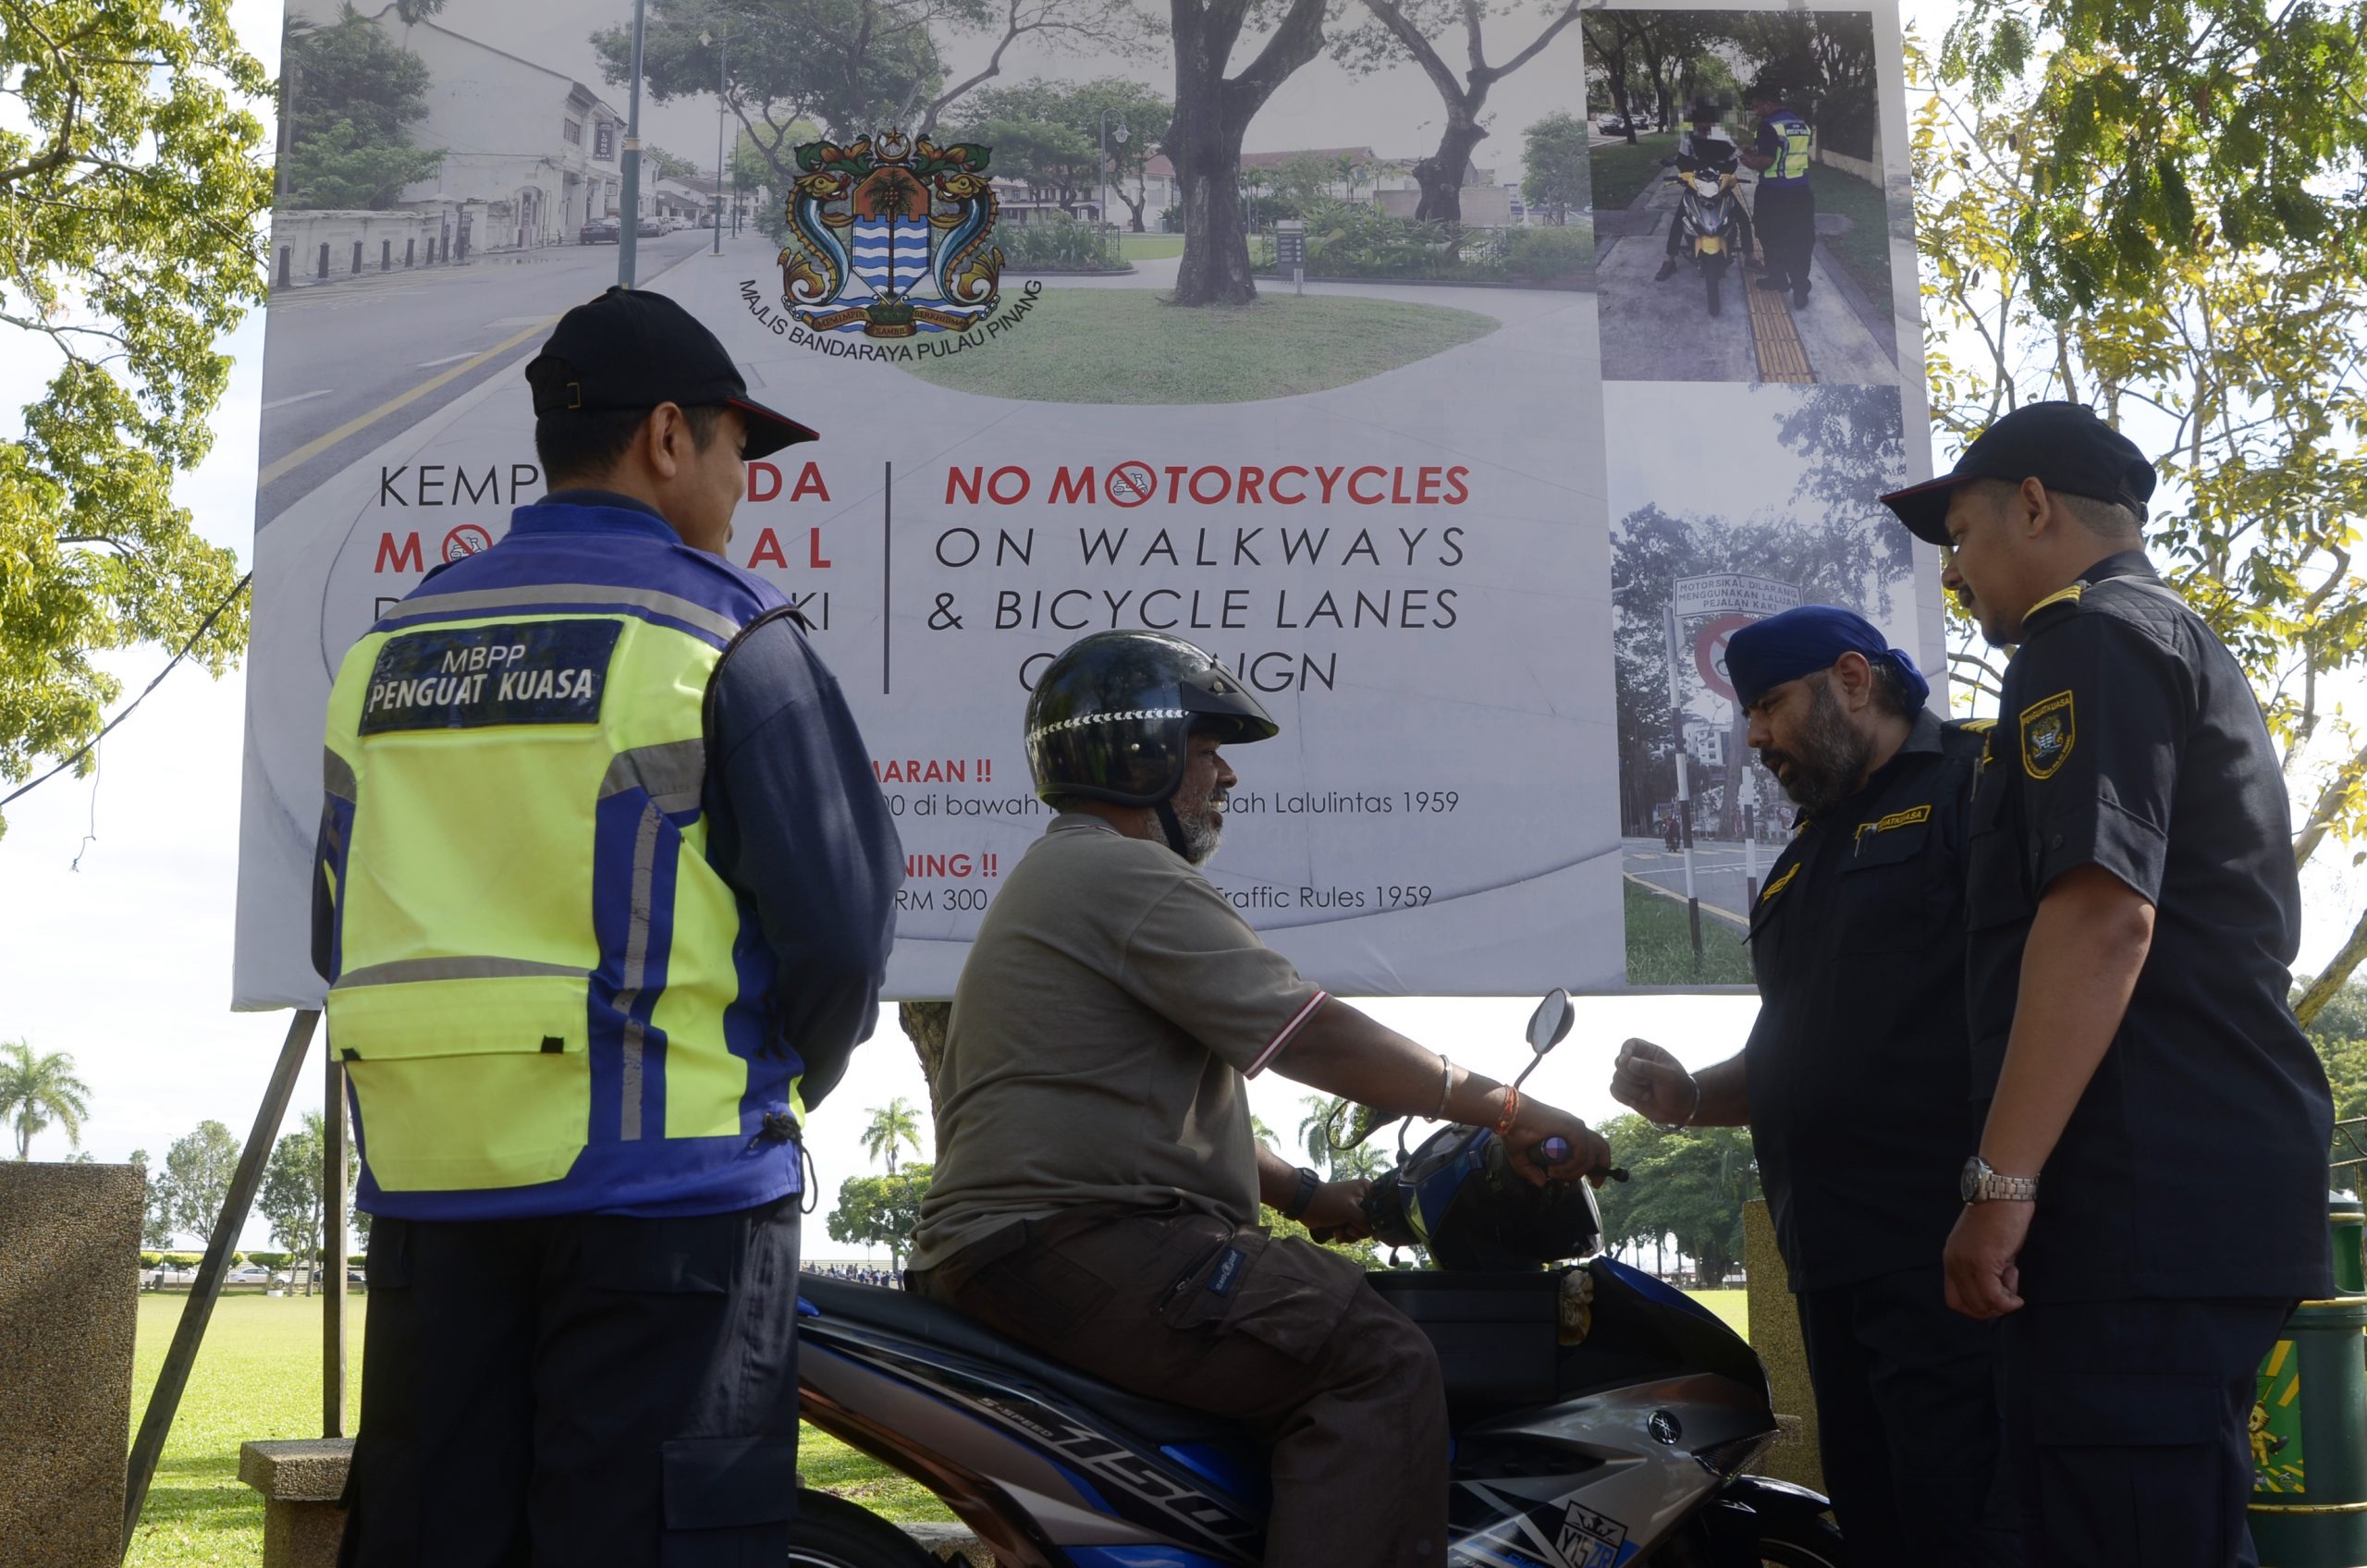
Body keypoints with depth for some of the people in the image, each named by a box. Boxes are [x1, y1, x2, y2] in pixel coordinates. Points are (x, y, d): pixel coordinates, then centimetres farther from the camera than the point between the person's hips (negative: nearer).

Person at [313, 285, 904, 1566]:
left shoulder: (388, 647, 12)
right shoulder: (720, 638, -6)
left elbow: (341, 936, 14)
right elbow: (839, 912, -9)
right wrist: (785, 1085, 9)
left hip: (430, 1178, 6)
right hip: (661, 1180, -6)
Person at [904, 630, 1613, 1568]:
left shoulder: (1060, 876, 26)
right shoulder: (1124, 874, -9)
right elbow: (1310, 1038, -16)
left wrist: (1305, 1195, 22)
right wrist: (1504, 1111, -10)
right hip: (1071, 1243, -11)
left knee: (1348, 1307, 20)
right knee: (1379, 1363, -20)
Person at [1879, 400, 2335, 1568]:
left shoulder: (2090, 639, -5)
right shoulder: (2191, 651, 26)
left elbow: (2104, 915, -20)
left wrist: (2002, 1180, -22)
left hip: (2144, 1197, -10)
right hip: (2224, 1191, 10)